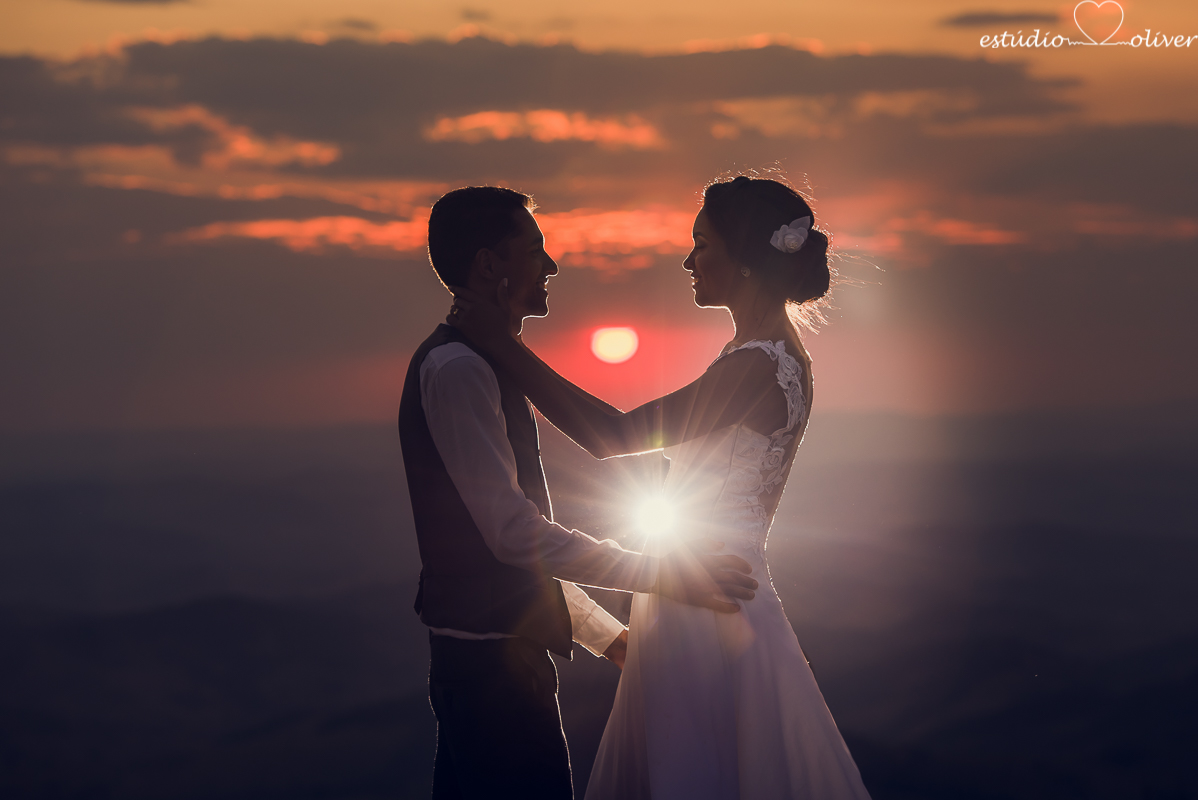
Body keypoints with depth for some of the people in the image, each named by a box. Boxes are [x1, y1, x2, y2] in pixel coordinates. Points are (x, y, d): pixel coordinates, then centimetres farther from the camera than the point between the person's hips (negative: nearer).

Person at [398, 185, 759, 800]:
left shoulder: (477, 365, 18)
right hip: (490, 657, -10)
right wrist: (665, 575, -18)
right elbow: (513, 531, -21)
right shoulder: (456, 369, -14)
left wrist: (609, 635, 21)